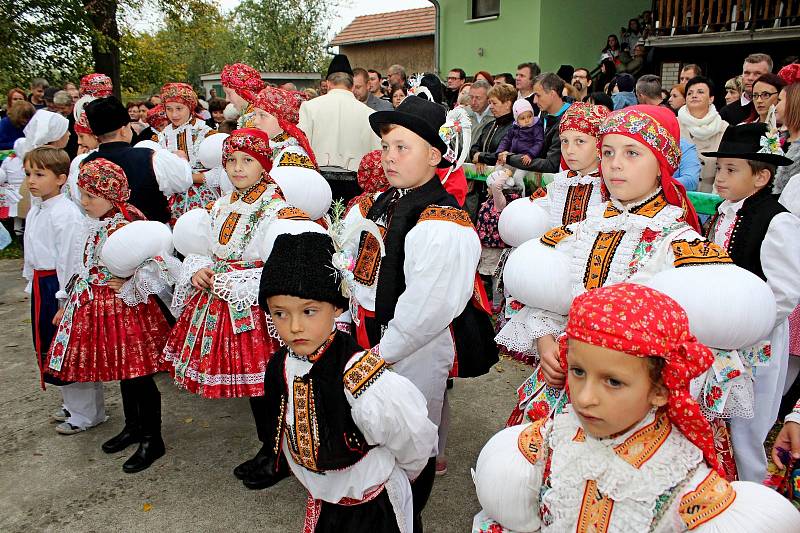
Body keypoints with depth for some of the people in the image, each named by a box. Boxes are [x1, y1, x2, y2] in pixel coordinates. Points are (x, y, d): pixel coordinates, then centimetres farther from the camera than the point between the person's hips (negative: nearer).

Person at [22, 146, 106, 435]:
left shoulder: (66, 214, -19)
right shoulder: (35, 211, 10)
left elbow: (70, 259, -21)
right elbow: (31, 254, 19)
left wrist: (66, 301, -20)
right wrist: (32, 284, 19)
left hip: (63, 286, -10)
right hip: (42, 287, 10)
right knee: (49, 347, 19)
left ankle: (87, 413, 15)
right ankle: (72, 403, 35)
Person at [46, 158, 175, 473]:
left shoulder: (125, 228, -21)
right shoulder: (97, 226, 8)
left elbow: (157, 267, -30)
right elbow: (86, 271, 17)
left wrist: (127, 289, -21)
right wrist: (68, 305, 20)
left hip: (124, 310, -9)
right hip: (98, 309, 9)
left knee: (137, 374, 1)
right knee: (122, 372, 20)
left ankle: (152, 439, 16)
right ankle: (133, 427, 37)